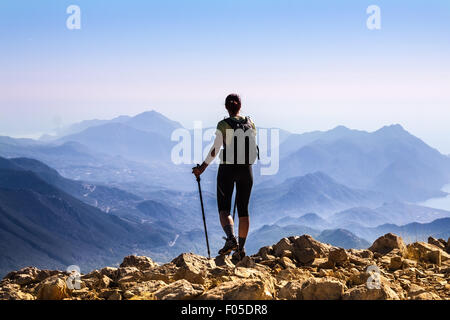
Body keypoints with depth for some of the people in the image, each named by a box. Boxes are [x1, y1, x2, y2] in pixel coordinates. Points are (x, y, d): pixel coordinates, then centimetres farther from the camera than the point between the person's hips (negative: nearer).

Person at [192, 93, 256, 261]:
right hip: (246, 169, 4)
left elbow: (215, 149, -14)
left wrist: (203, 167, -6)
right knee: (243, 209, 12)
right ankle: (241, 249, 16)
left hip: (227, 169, -3)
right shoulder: (250, 123, 4)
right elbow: (253, 149, 8)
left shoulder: (223, 125, -9)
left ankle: (231, 238, -24)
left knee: (224, 208, 2)